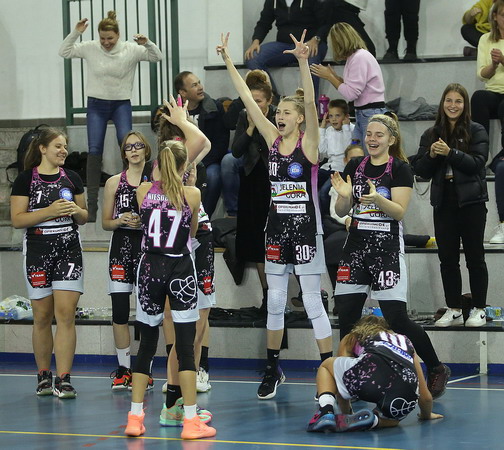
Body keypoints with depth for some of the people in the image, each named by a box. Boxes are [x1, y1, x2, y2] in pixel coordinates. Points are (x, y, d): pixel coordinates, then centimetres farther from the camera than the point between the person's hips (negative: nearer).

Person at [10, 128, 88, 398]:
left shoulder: (71, 178, 11)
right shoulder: (26, 179, -1)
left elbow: (84, 218, 18)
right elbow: (17, 219, -7)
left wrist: (76, 211, -6)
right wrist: (50, 211, -18)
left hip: (69, 251, 2)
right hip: (37, 251, -2)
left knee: (66, 314, -8)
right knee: (42, 316, 4)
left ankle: (63, 380, -8)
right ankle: (43, 376, 18)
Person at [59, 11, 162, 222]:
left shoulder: (130, 50, -7)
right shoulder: (90, 48, -5)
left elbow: (157, 57, -5)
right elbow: (64, 52, -2)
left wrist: (146, 43, -24)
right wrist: (76, 33, -14)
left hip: (121, 104, -1)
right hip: (96, 104, 1)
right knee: (94, 150, -6)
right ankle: (91, 202, -3)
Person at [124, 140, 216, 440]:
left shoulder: (143, 191, 1)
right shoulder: (192, 195, -5)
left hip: (150, 267, 3)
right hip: (181, 269, -3)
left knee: (147, 344, 11)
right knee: (186, 345, -1)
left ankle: (135, 418, 10)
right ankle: (191, 421, -3)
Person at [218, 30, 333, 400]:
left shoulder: (309, 143, -7)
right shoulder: (273, 140, 6)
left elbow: (310, 103, -23)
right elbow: (248, 100, 4)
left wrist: (303, 63, -35)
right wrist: (228, 60, 2)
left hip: (305, 231, -6)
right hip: (276, 230, 6)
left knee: (313, 303, -4)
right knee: (275, 302, 12)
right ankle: (274, 370, 23)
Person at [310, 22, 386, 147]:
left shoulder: (360, 57, -14)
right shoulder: (353, 57, 14)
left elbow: (351, 93, -18)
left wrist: (329, 76, -8)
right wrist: (334, 76, 15)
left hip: (372, 113, -10)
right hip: (361, 113, 10)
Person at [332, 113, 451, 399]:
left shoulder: (400, 169, -4)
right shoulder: (355, 167, 10)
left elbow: (400, 211, -12)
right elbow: (342, 211, 11)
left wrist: (377, 198, -29)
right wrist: (344, 195, -11)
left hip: (387, 247, -5)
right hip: (357, 245, 5)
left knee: (396, 318, -8)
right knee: (347, 314, 3)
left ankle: (437, 369, 8)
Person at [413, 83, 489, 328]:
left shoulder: (476, 131, 0)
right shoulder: (431, 134, 11)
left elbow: (477, 163, -12)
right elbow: (420, 170, 8)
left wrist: (450, 153, -22)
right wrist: (431, 154, -11)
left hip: (470, 202, -4)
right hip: (443, 202, 4)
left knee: (474, 257, 1)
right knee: (447, 258, 5)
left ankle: (479, 310, 7)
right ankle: (454, 310, 13)